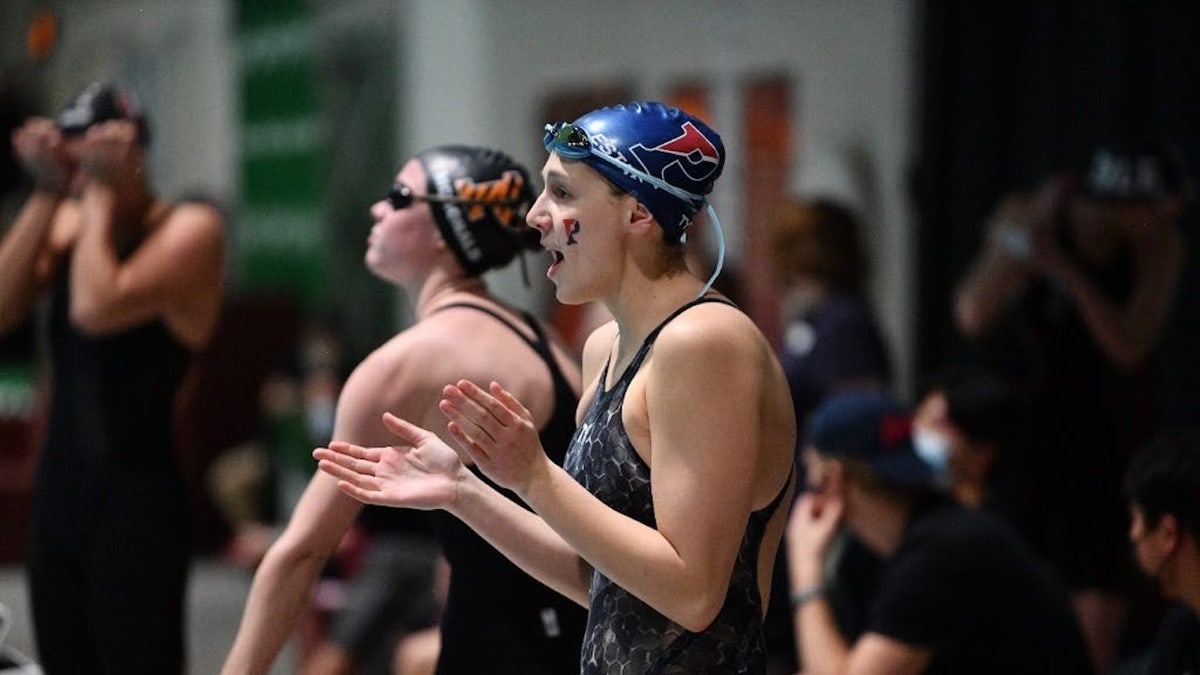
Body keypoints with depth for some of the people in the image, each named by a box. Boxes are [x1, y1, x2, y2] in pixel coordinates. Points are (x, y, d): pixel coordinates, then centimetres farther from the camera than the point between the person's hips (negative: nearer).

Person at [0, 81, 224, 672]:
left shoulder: (190, 228, -10)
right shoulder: (69, 221, 9)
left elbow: (97, 307, -26)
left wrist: (101, 190, -15)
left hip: (135, 502, -7)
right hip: (58, 492, 7)